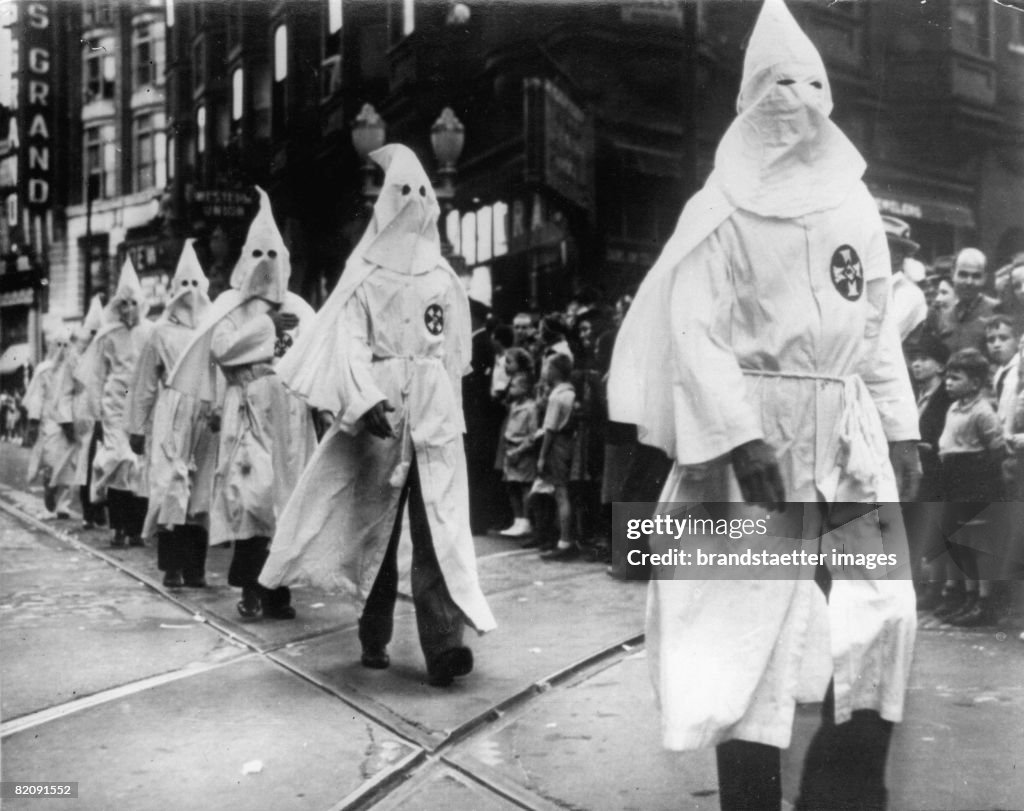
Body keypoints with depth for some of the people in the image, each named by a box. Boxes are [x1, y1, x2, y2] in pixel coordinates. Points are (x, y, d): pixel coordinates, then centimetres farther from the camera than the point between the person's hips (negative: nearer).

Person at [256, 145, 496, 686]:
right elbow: (349, 344, -3)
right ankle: (374, 637, 11)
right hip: (377, 417, -1)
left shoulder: (445, 282, 10)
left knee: (438, 529, -6)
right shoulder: (364, 278, 4)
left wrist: (449, 410, 10)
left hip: (435, 418, 1)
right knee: (374, 528, 4)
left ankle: (444, 645, -6)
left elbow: (455, 354, 10)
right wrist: (367, 400, -14)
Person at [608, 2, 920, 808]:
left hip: (849, 437, 5)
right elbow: (693, 328, -10)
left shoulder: (857, 207, 14)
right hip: (751, 432, -5)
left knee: (881, 614, 3)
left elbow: (879, 329, 16)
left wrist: (901, 430, 9)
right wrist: (736, 437, -20)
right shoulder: (721, 211, -2)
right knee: (750, 623, -4)